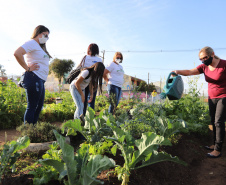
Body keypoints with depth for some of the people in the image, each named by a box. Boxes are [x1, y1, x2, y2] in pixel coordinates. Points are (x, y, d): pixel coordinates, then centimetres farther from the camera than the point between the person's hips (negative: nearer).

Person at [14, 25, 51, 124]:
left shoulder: (39, 46, 25)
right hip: (34, 79, -10)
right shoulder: (32, 43, -6)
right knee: (31, 107, -5)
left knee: (39, 107, 13)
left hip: (40, 81, 10)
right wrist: (27, 68, -15)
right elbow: (17, 53, -21)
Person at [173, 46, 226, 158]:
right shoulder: (204, 67, 0)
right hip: (212, 98, 6)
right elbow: (190, 72, -10)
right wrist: (178, 72, -28)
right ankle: (215, 144, 22)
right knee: (213, 122, 10)